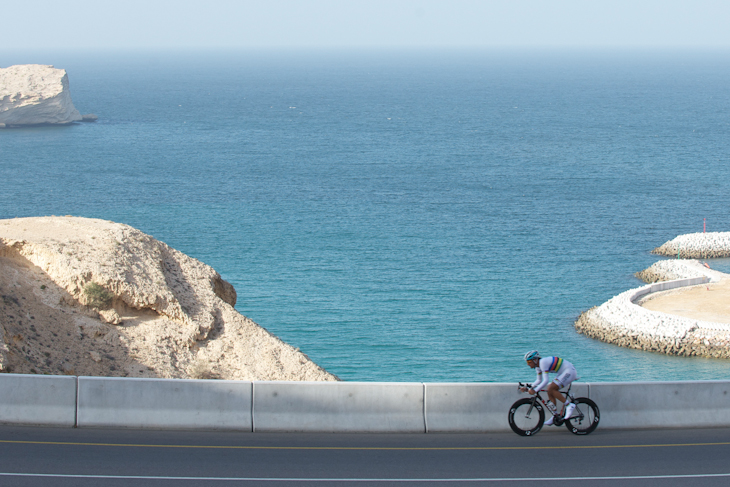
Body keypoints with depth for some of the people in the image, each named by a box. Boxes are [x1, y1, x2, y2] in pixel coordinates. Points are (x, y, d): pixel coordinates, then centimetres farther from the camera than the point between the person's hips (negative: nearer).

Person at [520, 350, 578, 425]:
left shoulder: (543, 362, -23)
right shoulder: (538, 366, 7)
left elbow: (546, 380, -29)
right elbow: (539, 381, 16)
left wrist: (535, 390, -31)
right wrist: (528, 389, 6)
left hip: (569, 371, -10)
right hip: (564, 373, 10)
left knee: (551, 389, -20)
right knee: (550, 392, 3)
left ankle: (569, 405, -12)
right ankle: (554, 417, 8)